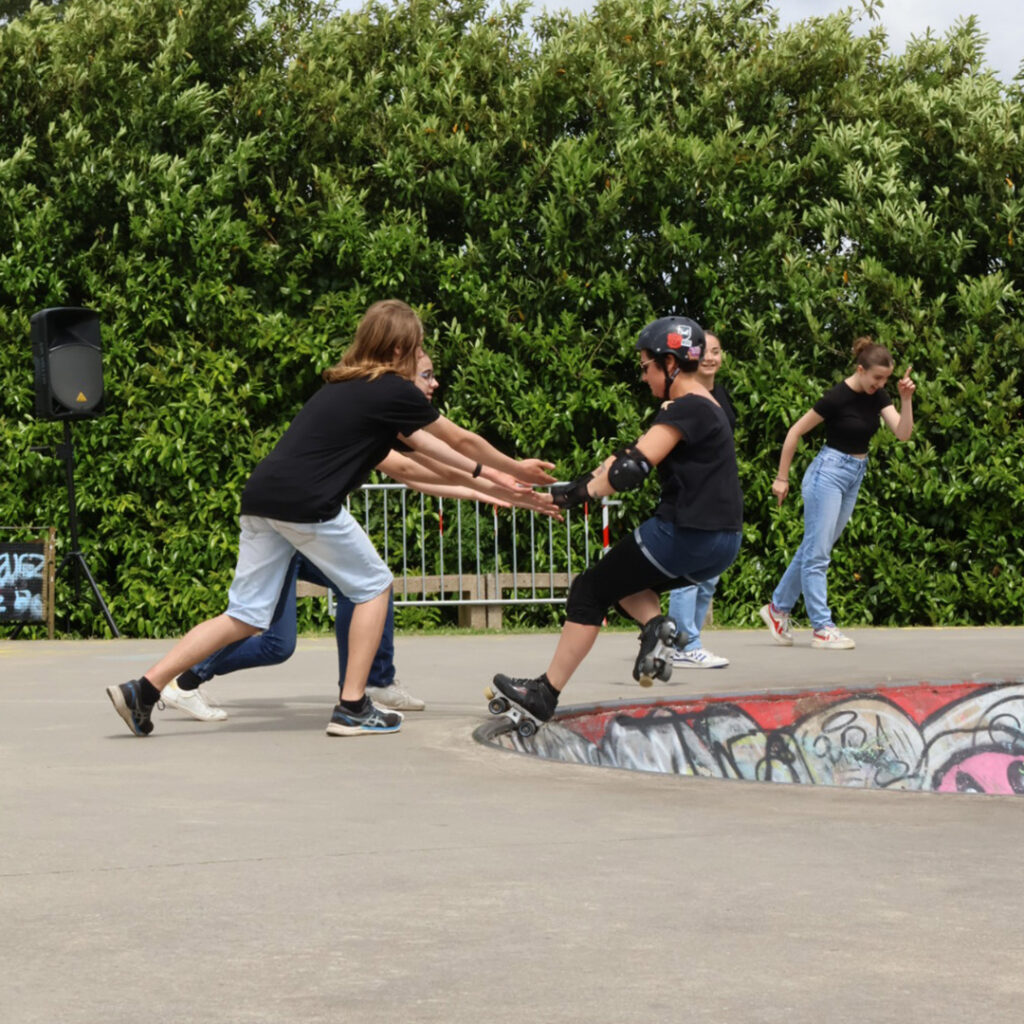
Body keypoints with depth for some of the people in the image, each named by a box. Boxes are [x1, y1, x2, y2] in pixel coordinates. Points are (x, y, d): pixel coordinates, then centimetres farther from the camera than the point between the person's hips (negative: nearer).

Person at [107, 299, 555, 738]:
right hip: (307, 504, -8)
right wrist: (515, 468, 28)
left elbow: (418, 439, 33)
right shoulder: (396, 391, 0)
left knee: (247, 616, 9)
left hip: (261, 497, 8)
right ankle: (352, 707, 10)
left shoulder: (346, 384, 25)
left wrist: (483, 471, 37)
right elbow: (461, 440, 12)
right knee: (373, 586, 12)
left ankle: (143, 689, 0)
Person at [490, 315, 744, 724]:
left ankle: (545, 694, 4)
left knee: (590, 590, 2)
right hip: (718, 542, 9)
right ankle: (655, 622, -1)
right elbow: (635, 453, 19)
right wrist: (580, 483, 13)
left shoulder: (686, 409, -14)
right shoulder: (703, 407, 17)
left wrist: (579, 493, -13)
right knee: (622, 577, 27)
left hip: (685, 536, -9)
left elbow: (633, 467, -23)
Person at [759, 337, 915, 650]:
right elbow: (795, 432, -11)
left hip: (854, 477, 8)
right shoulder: (838, 397, -18)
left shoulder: (877, 396, 2)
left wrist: (906, 399, -19)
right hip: (828, 472, -8)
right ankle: (822, 629, -5)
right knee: (817, 553, -5)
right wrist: (781, 478, -7)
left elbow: (903, 433, -5)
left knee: (813, 550, 14)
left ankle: (778, 608, 26)